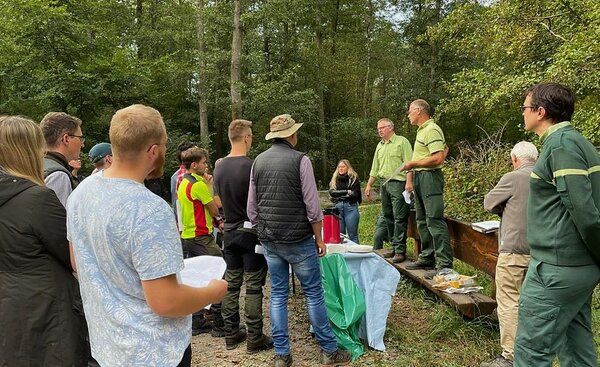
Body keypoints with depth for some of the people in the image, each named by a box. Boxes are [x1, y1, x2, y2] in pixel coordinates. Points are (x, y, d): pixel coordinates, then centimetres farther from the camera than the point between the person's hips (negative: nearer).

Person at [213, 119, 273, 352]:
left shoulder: (219, 166, 4)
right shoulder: (251, 166, -17)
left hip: (230, 231, 6)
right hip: (251, 231, -6)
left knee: (231, 283, 13)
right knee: (253, 286, 2)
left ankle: (231, 334, 22)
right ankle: (254, 339, 9)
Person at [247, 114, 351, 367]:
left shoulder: (258, 161, 6)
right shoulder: (300, 160, -10)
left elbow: (251, 206, 8)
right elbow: (312, 205, -11)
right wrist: (319, 238, -1)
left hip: (269, 241, 5)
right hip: (298, 240, -5)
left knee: (278, 295, 11)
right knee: (314, 293, 5)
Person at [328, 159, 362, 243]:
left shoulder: (354, 178, 4)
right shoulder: (334, 180, 15)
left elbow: (355, 194, -5)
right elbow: (331, 192, -1)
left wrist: (339, 194, -1)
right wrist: (346, 191, -7)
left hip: (350, 207, -3)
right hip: (337, 207, 3)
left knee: (353, 235, 0)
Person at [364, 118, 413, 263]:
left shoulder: (402, 141, -1)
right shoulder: (379, 146, 20)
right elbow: (375, 168, 23)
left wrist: (409, 182, -18)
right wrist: (369, 185, 19)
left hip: (398, 183, -7)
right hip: (384, 184, 7)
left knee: (399, 218, -9)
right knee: (388, 217, 9)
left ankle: (400, 251, -7)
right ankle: (395, 247, 17)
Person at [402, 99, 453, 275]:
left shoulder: (432, 130, -14)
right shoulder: (422, 130, 18)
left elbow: (438, 159, -23)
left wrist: (413, 164, -15)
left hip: (430, 177, -11)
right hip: (419, 178, 11)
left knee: (434, 220, -12)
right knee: (422, 220, 15)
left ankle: (445, 264, -9)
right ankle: (427, 257, 25)